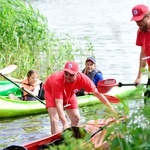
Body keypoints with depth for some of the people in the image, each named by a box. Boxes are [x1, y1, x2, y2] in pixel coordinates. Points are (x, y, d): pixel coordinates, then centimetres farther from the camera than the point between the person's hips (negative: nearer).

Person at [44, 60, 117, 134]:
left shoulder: (83, 79, -33)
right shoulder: (57, 81, -44)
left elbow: (97, 93, -20)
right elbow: (59, 104, -46)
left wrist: (111, 109, -16)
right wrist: (65, 123, -56)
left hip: (68, 94, 4)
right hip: (51, 92, -4)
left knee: (76, 118, 3)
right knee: (54, 120, -20)